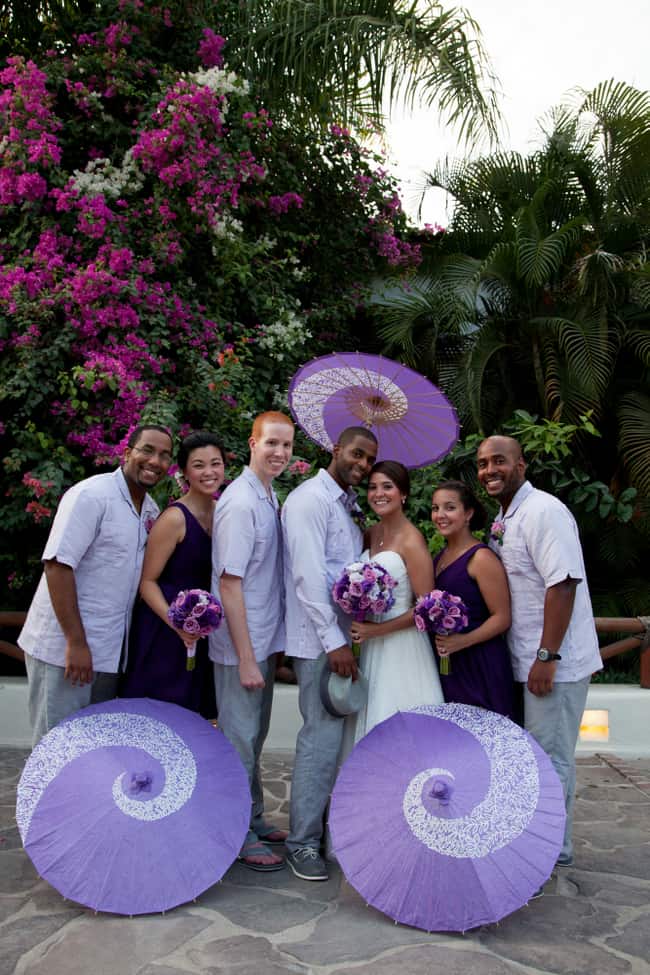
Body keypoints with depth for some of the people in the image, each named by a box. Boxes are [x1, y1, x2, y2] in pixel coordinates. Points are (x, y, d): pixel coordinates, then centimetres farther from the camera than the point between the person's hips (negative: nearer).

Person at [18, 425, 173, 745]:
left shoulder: (151, 509, 9)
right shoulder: (92, 496, -15)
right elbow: (57, 565, -21)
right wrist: (76, 643, -21)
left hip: (110, 653, 8)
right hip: (64, 649, -7)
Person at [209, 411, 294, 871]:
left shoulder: (270, 498, 7)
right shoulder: (241, 503, -19)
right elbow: (229, 583, -21)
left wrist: (271, 647, 13)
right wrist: (246, 657, -21)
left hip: (266, 639, 9)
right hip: (243, 644, -9)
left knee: (255, 735, 20)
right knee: (241, 738, 5)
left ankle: (253, 819, 36)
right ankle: (239, 836, 20)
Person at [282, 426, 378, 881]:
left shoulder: (348, 505, 18)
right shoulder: (310, 499, -10)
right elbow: (308, 575, -18)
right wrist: (333, 640, -20)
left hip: (343, 635, 8)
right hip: (320, 638, -8)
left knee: (334, 734, 12)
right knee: (323, 735, -5)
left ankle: (328, 825, 24)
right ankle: (303, 842, 7)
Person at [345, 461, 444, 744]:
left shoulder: (411, 541, -13)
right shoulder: (370, 534, 6)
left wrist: (377, 629, -16)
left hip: (401, 645, -6)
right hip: (371, 646, 6)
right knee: (372, 722, 14)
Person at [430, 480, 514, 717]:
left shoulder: (481, 558, -11)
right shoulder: (440, 557, 12)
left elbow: (502, 618, -14)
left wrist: (462, 641, -24)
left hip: (479, 667, -7)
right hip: (446, 665, 7)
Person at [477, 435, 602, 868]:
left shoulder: (543, 511, -16)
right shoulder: (504, 519, 12)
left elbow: (563, 584, -23)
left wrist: (547, 657, -23)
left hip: (554, 660, -9)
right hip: (529, 658, 9)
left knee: (549, 756, 3)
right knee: (544, 753, 17)